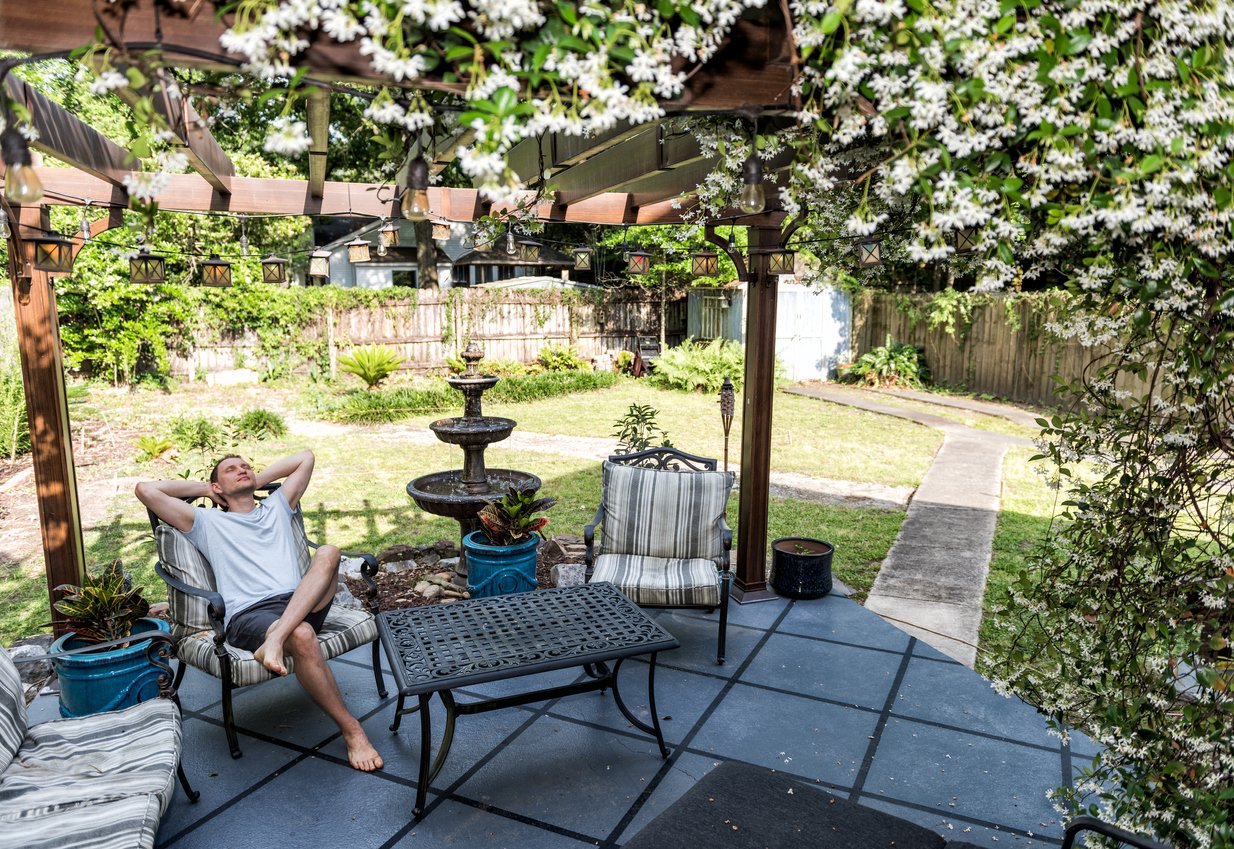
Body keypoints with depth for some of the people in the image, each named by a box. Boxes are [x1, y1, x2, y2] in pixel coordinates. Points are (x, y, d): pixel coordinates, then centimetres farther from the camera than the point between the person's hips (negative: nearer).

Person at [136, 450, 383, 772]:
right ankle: (351, 730, -28)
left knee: (328, 553, -28)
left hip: (303, 603, 4)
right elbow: (146, 490, 14)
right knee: (301, 636, -38)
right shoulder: (207, 522, 22)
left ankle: (274, 639, -42)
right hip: (249, 614, -4)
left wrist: (257, 480, 37)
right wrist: (203, 488, 25)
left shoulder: (276, 507, 33)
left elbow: (305, 457, 38)